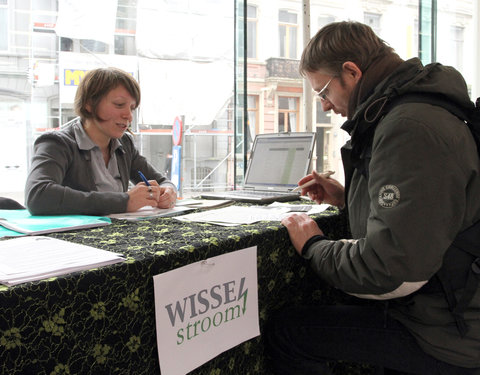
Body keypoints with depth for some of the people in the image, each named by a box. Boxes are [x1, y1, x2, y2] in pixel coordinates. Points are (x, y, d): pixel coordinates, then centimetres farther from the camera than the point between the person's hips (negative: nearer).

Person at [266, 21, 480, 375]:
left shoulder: (410, 127, -24)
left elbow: (390, 268, -28)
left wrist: (315, 246, -11)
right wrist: (348, 198, 13)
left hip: (447, 338, -10)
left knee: (286, 331, -12)